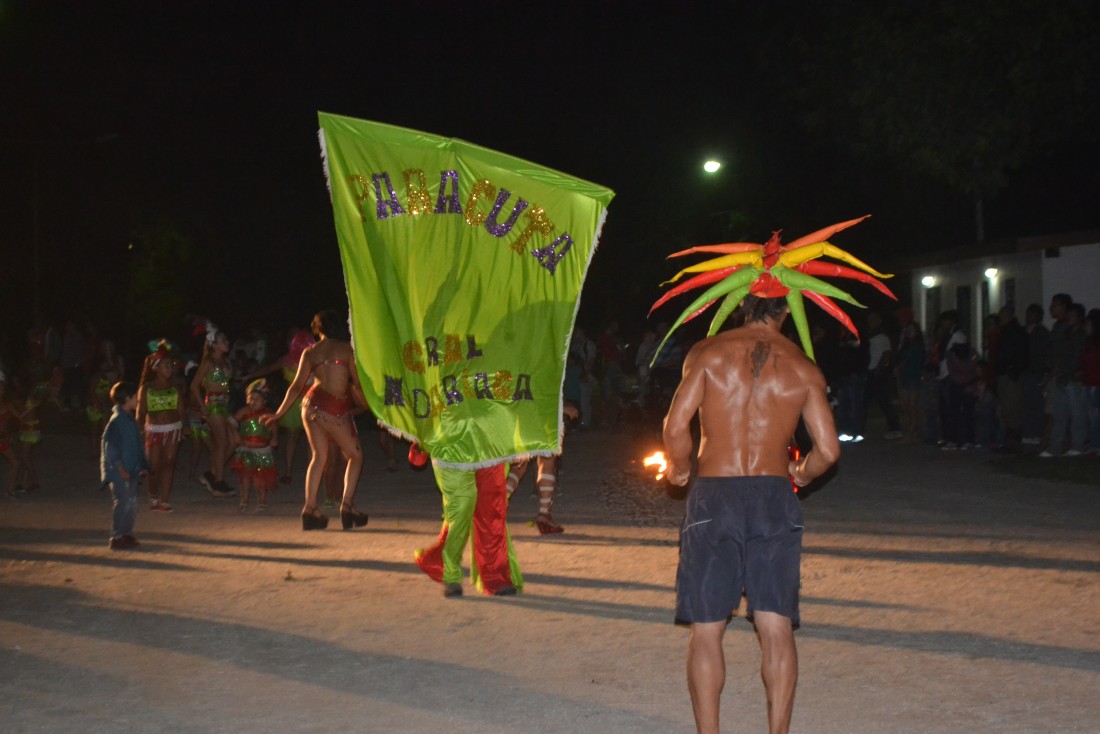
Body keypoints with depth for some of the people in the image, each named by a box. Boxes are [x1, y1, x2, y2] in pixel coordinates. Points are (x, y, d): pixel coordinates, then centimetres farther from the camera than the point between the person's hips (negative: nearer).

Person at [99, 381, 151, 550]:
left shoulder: (131, 419, 13)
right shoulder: (116, 420, -15)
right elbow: (109, 445, -19)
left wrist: (143, 465, 15)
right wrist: (119, 467, -20)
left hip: (131, 470, 9)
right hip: (119, 472, -9)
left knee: (132, 502, 13)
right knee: (122, 503, -7)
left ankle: (127, 534, 23)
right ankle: (116, 538, -2)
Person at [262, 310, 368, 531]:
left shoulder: (310, 352, 9)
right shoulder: (346, 349, 1)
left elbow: (297, 386, 7)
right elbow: (357, 383, 0)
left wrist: (279, 413, 12)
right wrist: (365, 404, 16)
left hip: (313, 403, 4)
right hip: (336, 408, -4)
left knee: (319, 456, 14)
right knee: (355, 455, 10)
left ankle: (310, 508, 5)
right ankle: (347, 504, -1)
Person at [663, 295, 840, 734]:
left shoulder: (708, 353, 0)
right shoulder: (803, 369, 5)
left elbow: (676, 425, -10)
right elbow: (828, 450, 1)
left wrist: (679, 467, 9)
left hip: (713, 496, -1)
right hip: (774, 499, 1)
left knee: (706, 630, 5)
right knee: (777, 629, 5)